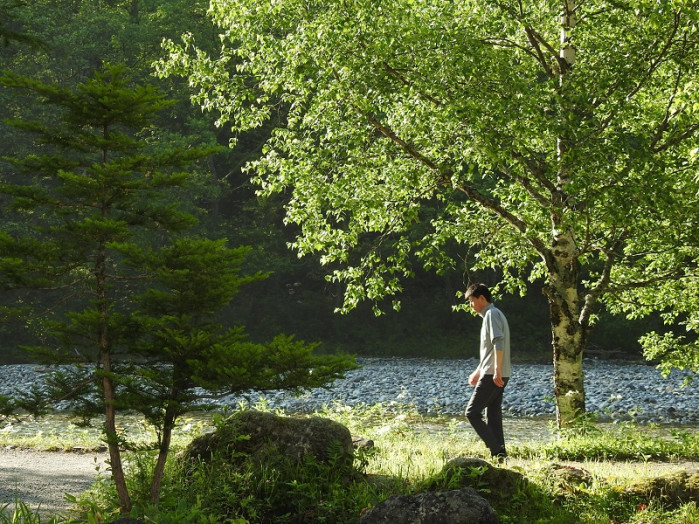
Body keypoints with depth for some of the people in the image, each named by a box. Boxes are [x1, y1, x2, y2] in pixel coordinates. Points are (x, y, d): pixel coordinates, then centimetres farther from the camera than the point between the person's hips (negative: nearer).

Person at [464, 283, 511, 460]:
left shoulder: (492, 314, -9)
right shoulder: (490, 315, 23)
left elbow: (498, 343, -21)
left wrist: (496, 370, -27)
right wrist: (478, 372, 34)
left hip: (493, 375, -10)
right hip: (493, 375, 10)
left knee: (472, 412, -10)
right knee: (493, 415, 8)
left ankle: (496, 449, -15)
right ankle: (499, 453, 6)